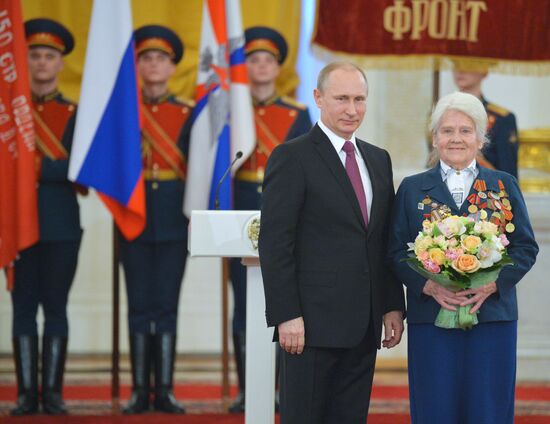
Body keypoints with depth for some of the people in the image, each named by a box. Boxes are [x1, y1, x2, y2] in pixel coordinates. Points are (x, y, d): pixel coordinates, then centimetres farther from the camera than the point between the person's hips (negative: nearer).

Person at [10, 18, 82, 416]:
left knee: (55, 307, 0)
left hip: (61, 224, -1)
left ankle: (53, 392, 4)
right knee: (24, 307, 1)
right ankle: (27, 393, 3)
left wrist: (36, 167, -16)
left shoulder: (75, 114, 6)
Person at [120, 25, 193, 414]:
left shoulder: (187, 114, 7)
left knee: (166, 304, 0)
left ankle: (165, 390, 4)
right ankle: (140, 391, 5)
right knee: (140, 304, 2)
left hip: (173, 217, 0)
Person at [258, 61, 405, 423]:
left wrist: (393, 306, 11)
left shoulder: (378, 160, 15)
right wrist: (287, 316, -16)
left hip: (364, 326, 6)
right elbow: (275, 244, -10)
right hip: (313, 322, -6)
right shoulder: (292, 158, -6)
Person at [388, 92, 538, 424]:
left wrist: (493, 283, -11)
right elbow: (397, 251, 4)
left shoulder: (504, 186, 10)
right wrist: (428, 285, -14)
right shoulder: (413, 188, 10)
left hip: (493, 315, 0)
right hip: (431, 318, 0)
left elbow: (526, 246, 5)